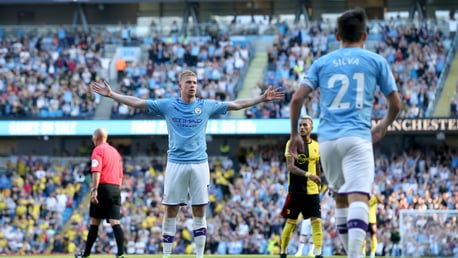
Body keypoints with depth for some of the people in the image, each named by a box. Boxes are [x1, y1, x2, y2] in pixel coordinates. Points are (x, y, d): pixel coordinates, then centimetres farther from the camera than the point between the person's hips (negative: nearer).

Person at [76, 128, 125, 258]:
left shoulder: (98, 150, -2)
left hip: (103, 187, -6)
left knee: (94, 222, 3)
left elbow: (96, 172, -15)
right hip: (116, 189, 6)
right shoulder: (115, 151, 20)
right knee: (115, 223, -4)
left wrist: (94, 190, -20)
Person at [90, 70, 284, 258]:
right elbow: (137, 102, 3)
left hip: (199, 164, 1)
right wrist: (112, 95, -3)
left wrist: (262, 99, 4)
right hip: (176, 163, -1)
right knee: (171, 211, 0)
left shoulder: (206, 106, 6)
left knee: (199, 212, 3)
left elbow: (236, 104, 8)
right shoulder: (167, 105, 4)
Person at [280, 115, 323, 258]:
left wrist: (318, 185, 23)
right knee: (290, 223, 3)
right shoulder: (292, 143, -5)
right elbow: (290, 167, -16)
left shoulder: (316, 146, 8)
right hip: (295, 191, -3)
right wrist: (308, 174, -29)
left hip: (312, 191, 3)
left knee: (316, 221, -8)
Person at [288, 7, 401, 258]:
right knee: (358, 197, -16)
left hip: (327, 138, 3)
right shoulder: (376, 61, 10)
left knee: (340, 197, 20)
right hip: (357, 137, -3)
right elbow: (395, 104, 12)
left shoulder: (322, 63, 13)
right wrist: (383, 126, 31)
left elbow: (297, 98, 4)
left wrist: (294, 134, 15)